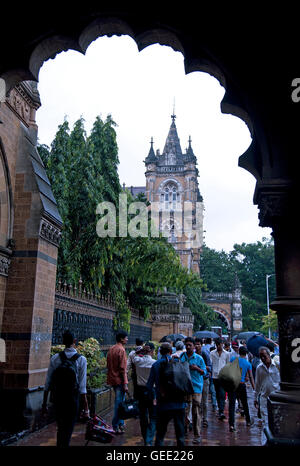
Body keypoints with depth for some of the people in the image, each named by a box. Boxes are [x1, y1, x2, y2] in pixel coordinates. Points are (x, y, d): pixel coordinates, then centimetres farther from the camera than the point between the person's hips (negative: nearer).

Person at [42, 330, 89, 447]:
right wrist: (86, 408, -5)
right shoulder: (81, 359, -11)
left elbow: (48, 384, 0)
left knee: (60, 428, 22)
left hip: (57, 399, 3)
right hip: (72, 399, -3)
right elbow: (82, 387, -12)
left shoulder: (55, 358, -4)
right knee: (68, 430, 10)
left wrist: (44, 404, 9)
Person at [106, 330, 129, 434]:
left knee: (119, 402, 18)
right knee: (119, 403, -1)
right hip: (119, 380, -9)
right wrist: (125, 384, -16)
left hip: (112, 378, 9)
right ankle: (116, 427, 3)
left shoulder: (111, 349, 11)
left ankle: (121, 423, 27)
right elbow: (122, 368, -19)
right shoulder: (121, 350, -16)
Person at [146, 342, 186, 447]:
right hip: (179, 403, 1)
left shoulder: (155, 365, -4)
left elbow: (149, 385, -1)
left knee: (160, 433, 11)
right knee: (180, 433, 13)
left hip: (163, 404, -1)